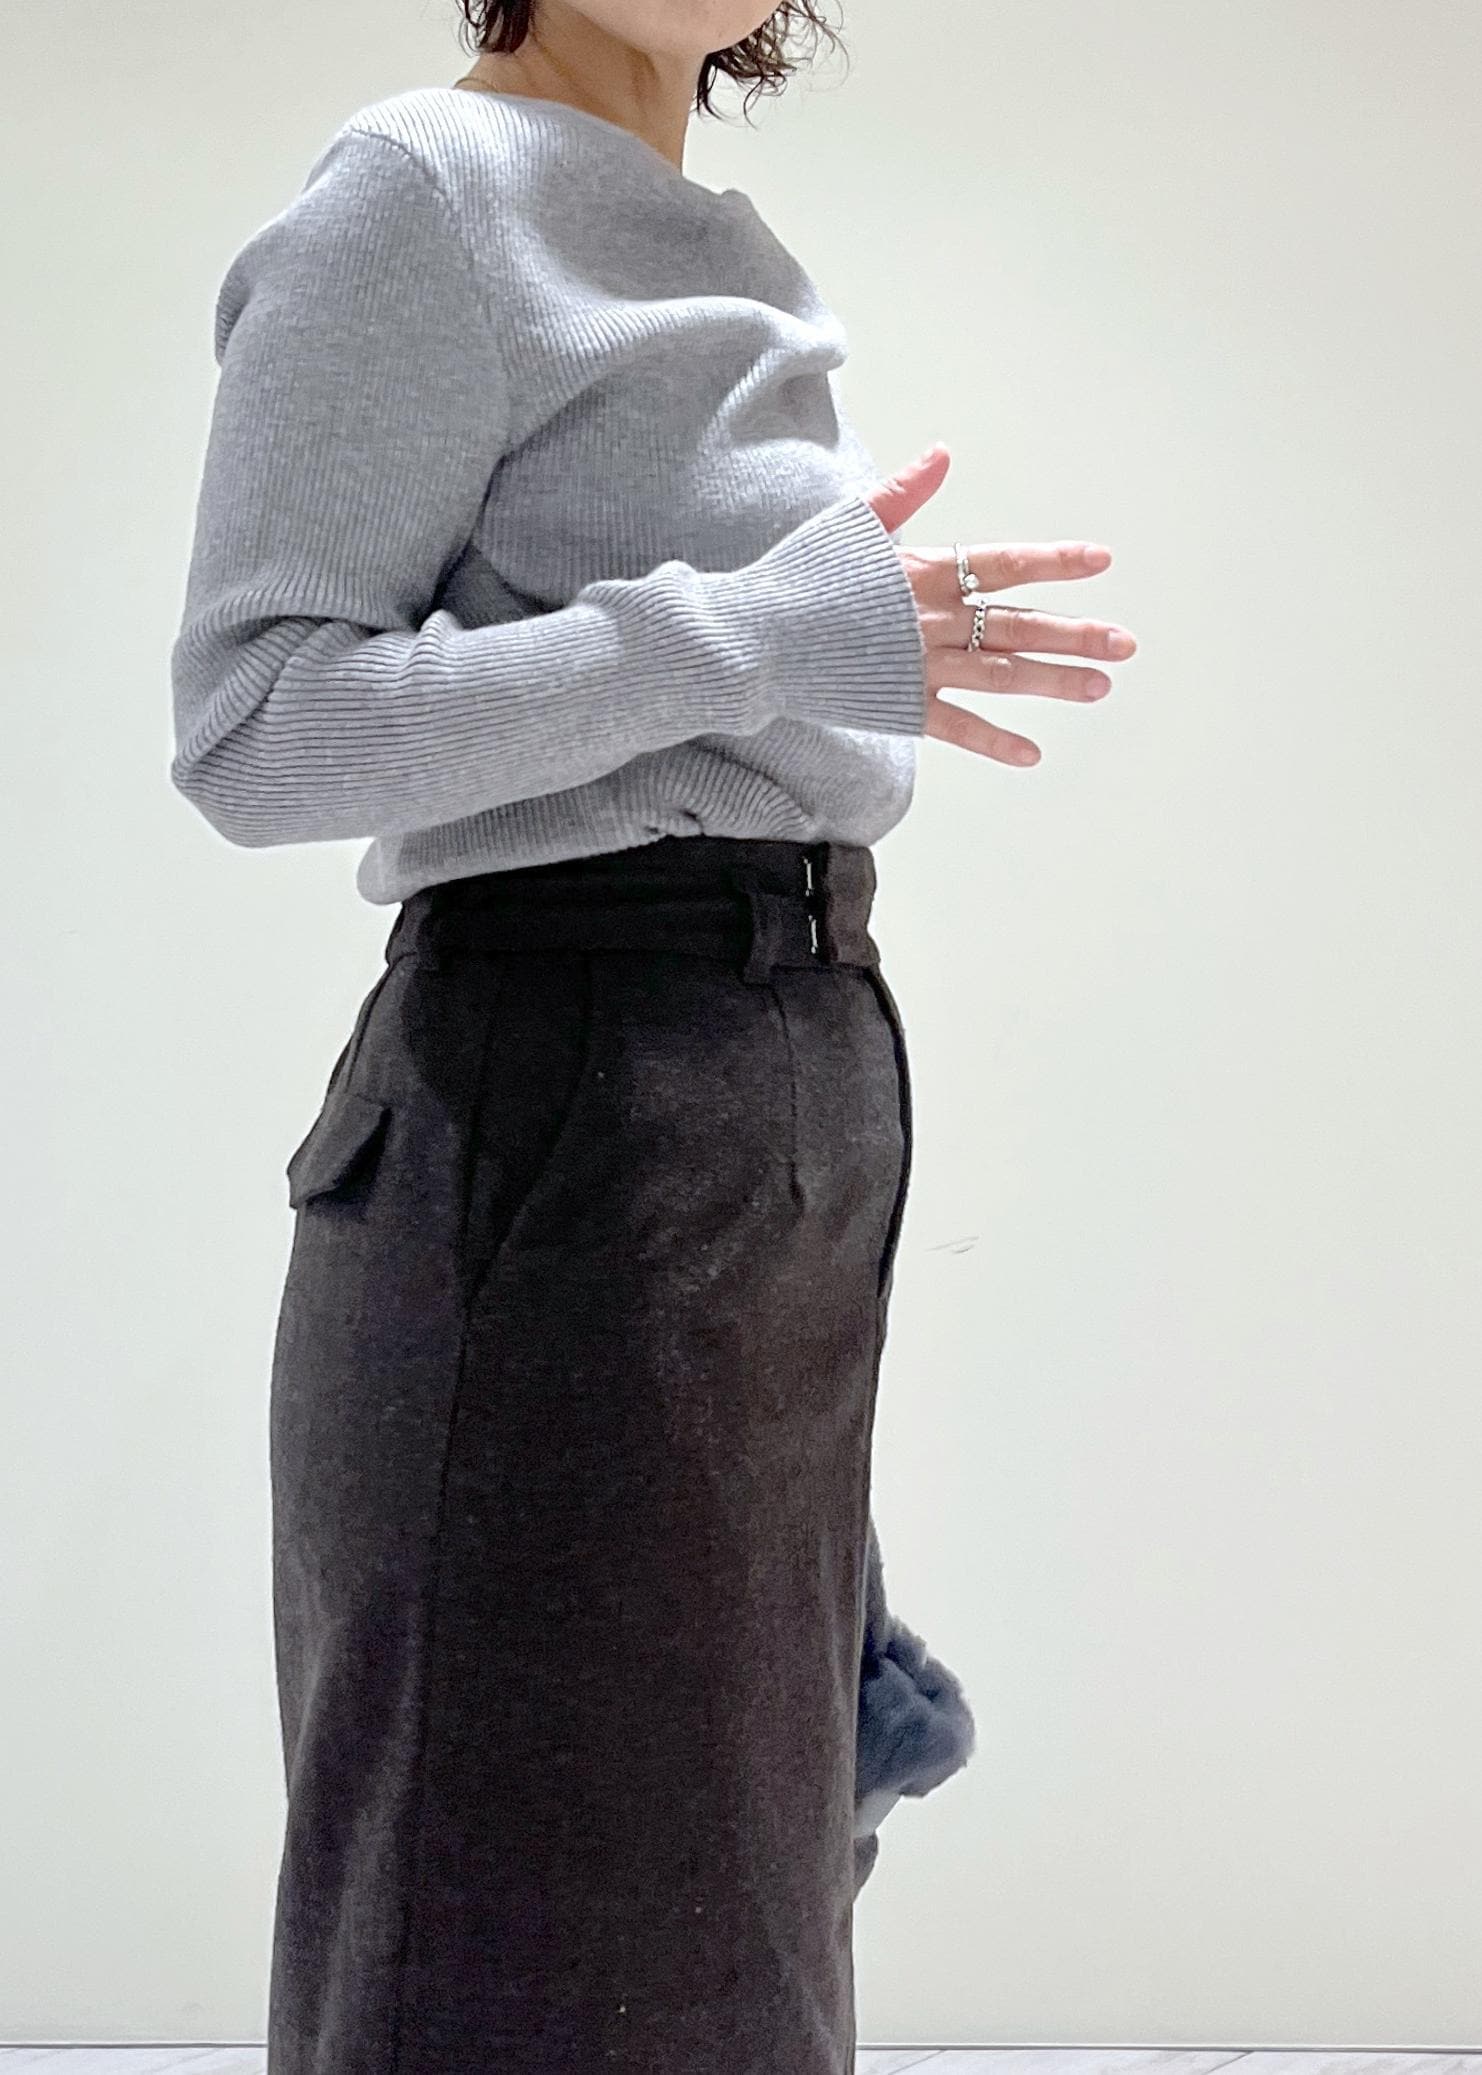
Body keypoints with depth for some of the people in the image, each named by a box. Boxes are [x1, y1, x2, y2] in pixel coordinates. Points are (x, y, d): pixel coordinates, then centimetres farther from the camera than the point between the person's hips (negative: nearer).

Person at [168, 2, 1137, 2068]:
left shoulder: (714, 249, 18)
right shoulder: (418, 196, -7)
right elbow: (254, 729, -17)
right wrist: (764, 633, -20)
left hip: (795, 1099, 9)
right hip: (564, 1102, -9)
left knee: (718, 1897, 14)